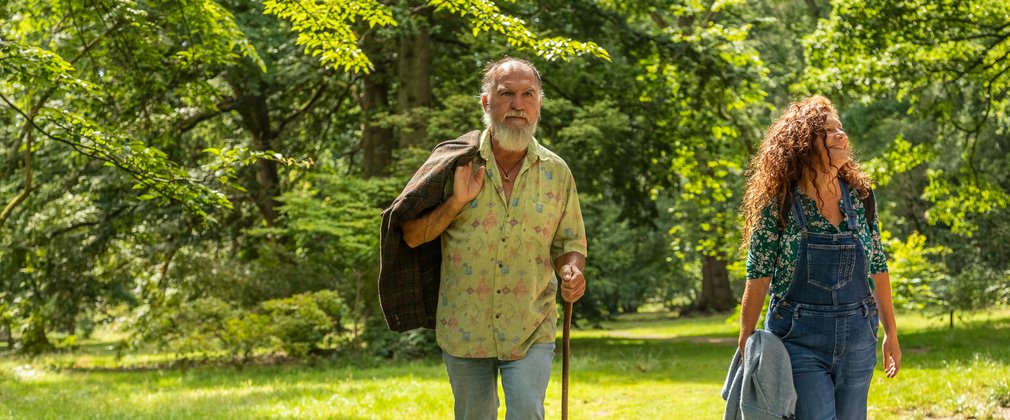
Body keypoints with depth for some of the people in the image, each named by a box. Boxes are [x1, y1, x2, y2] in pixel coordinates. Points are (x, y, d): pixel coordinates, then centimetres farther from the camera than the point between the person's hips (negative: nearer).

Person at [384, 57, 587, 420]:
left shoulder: (556, 172, 1)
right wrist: (456, 203, -17)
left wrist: (572, 271, -13)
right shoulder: (455, 162, -4)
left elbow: (570, 243, 9)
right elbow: (412, 236, -2)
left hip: (531, 331, 0)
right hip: (464, 330, 1)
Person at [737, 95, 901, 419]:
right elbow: (758, 278, -6)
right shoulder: (778, 204, -9)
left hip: (857, 339, 4)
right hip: (799, 340, -4)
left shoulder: (860, 197, 3)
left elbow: (878, 269, 10)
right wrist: (746, 344, -5)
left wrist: (891, 334, 12)